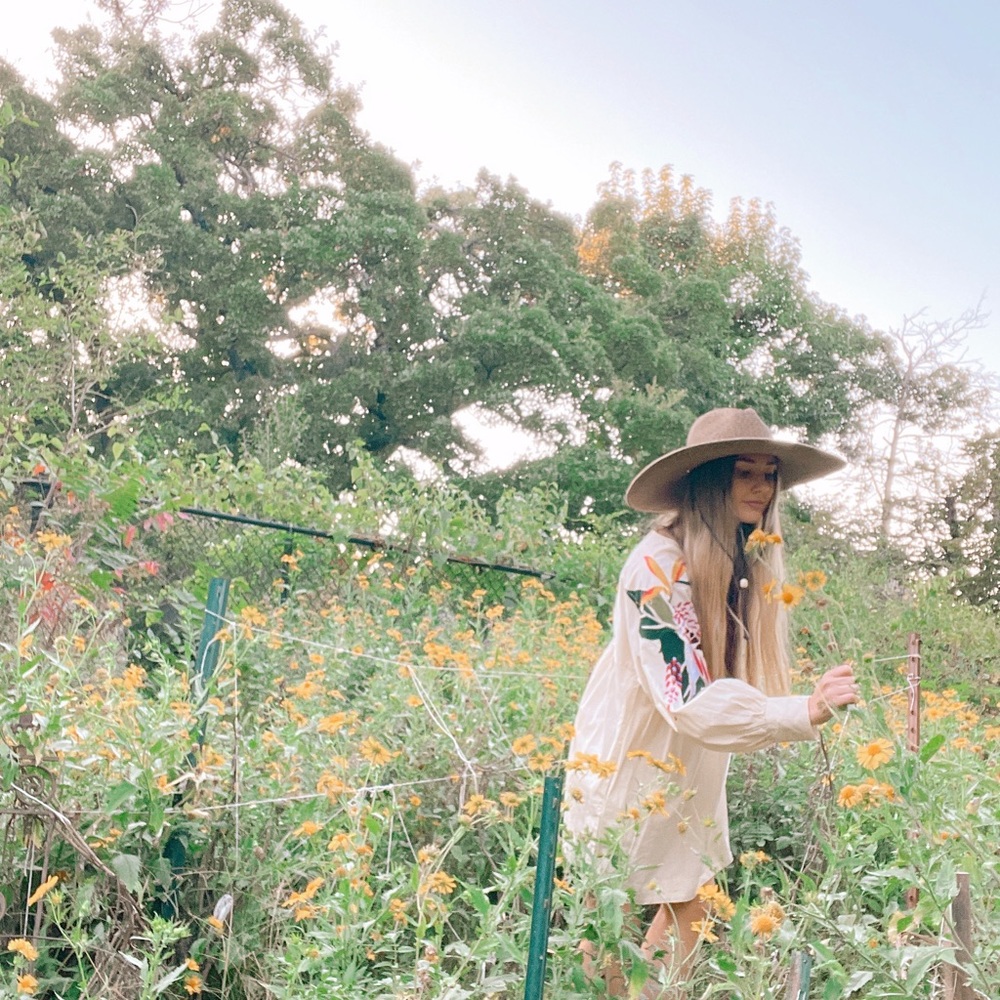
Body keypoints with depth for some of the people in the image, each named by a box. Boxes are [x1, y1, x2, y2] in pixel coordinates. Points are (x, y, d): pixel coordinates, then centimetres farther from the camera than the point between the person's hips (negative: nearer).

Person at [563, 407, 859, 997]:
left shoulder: (745, 560, -1)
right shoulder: (659, 564, -25)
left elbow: (737, 678, 7)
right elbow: (690, 700, -32)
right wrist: (805, 712, -41)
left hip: (690, 775, 7)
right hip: (629, 768, -7)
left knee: (688, 916, 12)